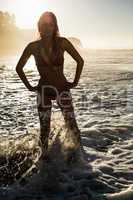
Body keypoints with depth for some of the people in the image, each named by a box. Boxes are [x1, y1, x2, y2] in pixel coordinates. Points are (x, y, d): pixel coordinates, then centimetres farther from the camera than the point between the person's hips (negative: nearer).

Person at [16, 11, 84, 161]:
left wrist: (75, 82, -2)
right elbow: (19, 68, 7)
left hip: (63, 89, -1)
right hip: (43, 90, 1)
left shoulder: (62, 42, -10)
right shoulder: (33, 46, -5)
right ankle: (44, 154, 27)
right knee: (44, 128, 9)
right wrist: (29, 86, 4)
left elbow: (80, 61, -1)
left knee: (71, 125, 0)